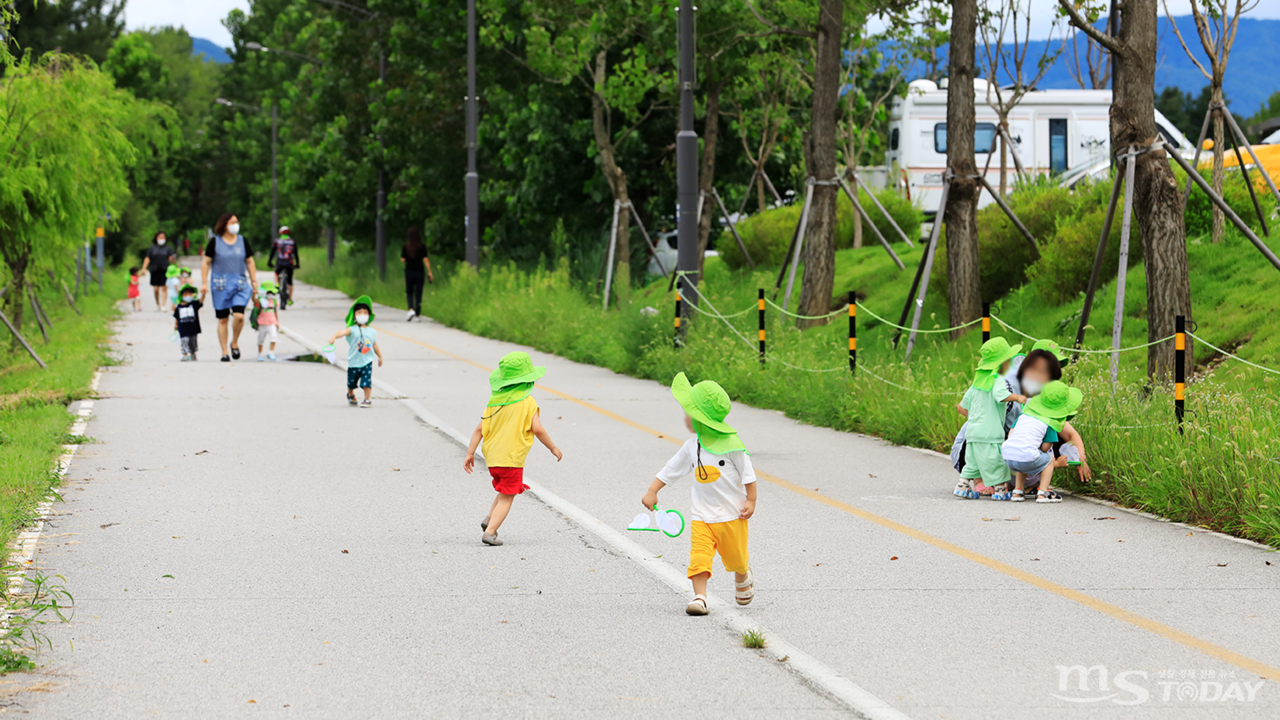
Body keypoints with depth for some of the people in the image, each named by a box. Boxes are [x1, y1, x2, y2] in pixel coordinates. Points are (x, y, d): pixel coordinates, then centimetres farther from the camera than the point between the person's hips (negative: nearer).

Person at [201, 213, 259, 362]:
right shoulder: (215, 242, 1)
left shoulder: (243, 241, 8)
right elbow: (206, 263, 4)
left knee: (239, 316, -16)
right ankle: (224, 352, 9)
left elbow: (250, 262, 14)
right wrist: (204, 283, -2)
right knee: (222, 319, 1)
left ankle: (235, 343, 9)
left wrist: (254, 282, 10)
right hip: (220, 284, -1)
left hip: (240, 283, 1)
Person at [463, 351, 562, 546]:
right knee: (506, 497, 0)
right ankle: (490, 532, -11)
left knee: (504, 491, 25)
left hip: (491, 457, 6)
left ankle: (489, 519, 8)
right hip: (511, 457, -6)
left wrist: (470, 453, 6)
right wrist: (553, 448, 1)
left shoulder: (494, 400, 8)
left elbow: (480, 429, 4)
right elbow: (537, 429, -12)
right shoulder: (527, 401, -7)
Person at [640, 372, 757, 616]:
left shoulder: (730, 444, -13)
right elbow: (671, 470, 10)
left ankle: (743, 579, 44)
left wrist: (751, 500, -9)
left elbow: (747, 473, -7)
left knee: (735, 557, 12)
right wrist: (652, 491, 4)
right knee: (699, 556, -14)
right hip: (702, 516, 3)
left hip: (732, 514, -3)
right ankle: (700, 596, -18)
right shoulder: (691, 447, 2)